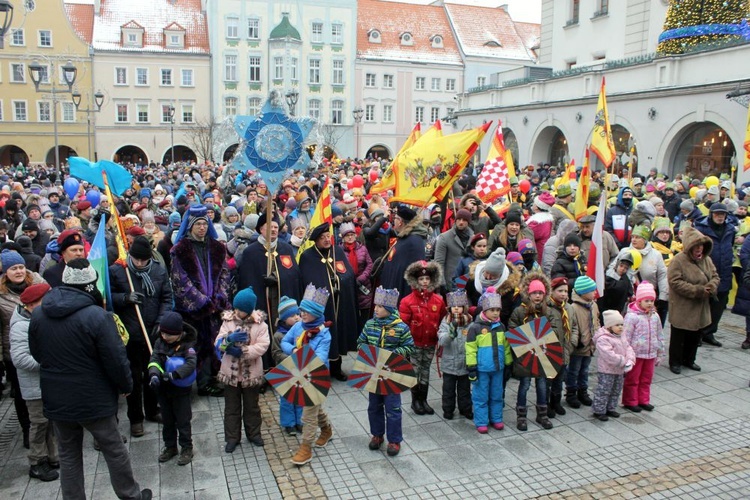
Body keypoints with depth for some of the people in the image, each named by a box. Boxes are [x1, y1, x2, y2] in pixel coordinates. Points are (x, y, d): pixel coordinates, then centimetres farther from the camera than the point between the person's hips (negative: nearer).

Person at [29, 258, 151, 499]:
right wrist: (126, 385, -2)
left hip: (56, 399, 5)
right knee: (114, 450, 13)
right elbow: (116, 359, -19)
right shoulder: (96, 315, -23)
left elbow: (36, 353, 11)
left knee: (68, 455, 18)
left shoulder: (38, 314, -3)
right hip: (94, 399, -4)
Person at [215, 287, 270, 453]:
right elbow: (218, 344, -9)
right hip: (230, 372, 1)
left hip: (251, 373, -1)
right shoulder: (228, 321, -4)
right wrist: (230, 339, -30)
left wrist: (242, 351, -26)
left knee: (252, 406, 16)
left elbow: (262, 346, -19)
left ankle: (254, 434, 33)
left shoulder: (260, 324, -10)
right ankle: (232, 437, 26)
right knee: (231, 407, 13)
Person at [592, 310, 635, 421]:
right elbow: (609, 355, -30)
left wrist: (630, 360, -12)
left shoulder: (621, 337, 9)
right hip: (606, 371, -9)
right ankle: (599, 410, 10)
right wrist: (623, 362, -26)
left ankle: (610, 408, 34)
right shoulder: (603, 339, -22)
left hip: (619, 370, 9)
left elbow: (628, 348, 6)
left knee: (616, 390, 19)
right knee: (603, 391, -1)